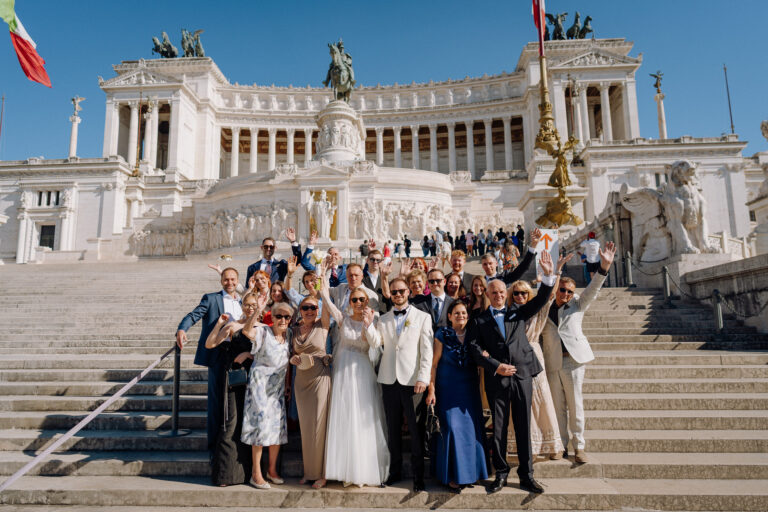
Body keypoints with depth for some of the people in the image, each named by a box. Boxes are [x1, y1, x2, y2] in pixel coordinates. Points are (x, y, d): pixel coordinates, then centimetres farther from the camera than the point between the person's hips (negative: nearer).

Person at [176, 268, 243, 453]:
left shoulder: (242, 302, 15)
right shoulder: (211, 298, 1)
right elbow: (194, 315, -11)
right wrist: (182, 329, -30)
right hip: (217, 354, -4)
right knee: (217, 397, -1)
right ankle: (214, 441, 9)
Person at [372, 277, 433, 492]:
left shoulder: (422, 317, 5)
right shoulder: (383, 319, 14)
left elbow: (427, 351, -1)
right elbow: (375, 341, -1)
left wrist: (423, 378, -10)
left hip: (413, 381, -3)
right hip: (389, 380, 3)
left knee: (416, 429, 1)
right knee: (392, 429, 10)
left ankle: (418, 475, 12)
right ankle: (395, 471, 23)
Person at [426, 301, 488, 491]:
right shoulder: (442, 335, -4)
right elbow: (434, 363, -3)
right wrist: (431, 390, -8)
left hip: (469, 389, 3)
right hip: (448, 388, -3)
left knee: (472, 427, 2)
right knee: (452, 428, -7)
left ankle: (469, 472, 18)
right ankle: (452, 476, 6)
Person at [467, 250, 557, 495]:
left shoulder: (517, 312, 13)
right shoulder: (480, 321, 7)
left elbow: (540, 300, 3)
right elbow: (474, 348, -3)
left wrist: (548, 275, -11)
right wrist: (496, 367, -14)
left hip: (522, 376, 1)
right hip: (497, 379, -1)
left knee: (523, 428, 6)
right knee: (499, 429, 5)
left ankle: (526, 475, 17)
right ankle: (501, 473, 19)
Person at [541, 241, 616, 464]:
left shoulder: (577, 306, 8)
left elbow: (593, 289, -4)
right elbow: (537, 335, 11)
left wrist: (604, 266, -16)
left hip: (573, 360, -1)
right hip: (552, 363, 1)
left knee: (575, 405, 3)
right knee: (558, 407, 8)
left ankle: (578, 446, 14)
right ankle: (561, 446, 19)